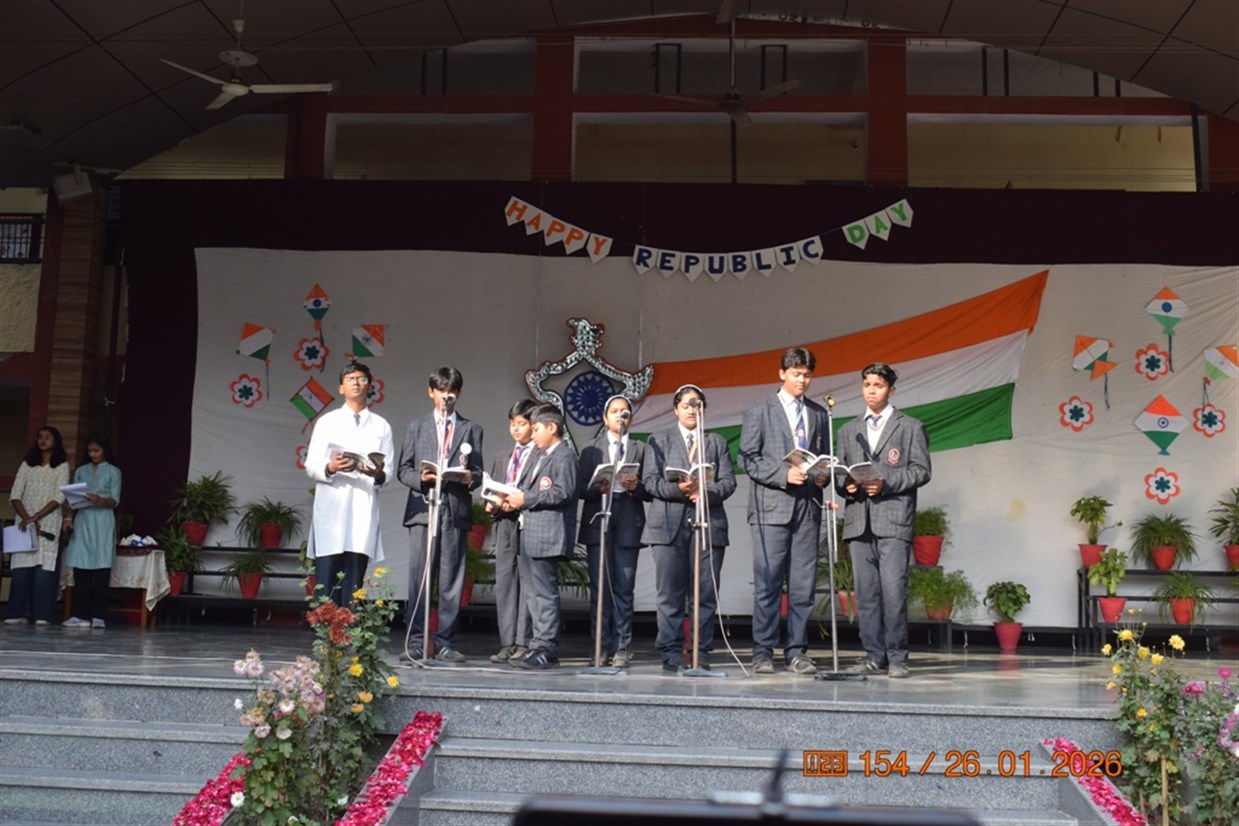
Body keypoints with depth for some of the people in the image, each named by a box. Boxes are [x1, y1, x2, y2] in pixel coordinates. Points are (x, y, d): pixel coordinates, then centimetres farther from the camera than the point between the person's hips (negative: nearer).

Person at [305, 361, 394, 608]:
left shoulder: (382, 426, 13)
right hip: (330, 510, -1)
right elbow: (311, 466, 5)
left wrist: (379, 474, -17)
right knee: (326, 582, -5)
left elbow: (388, 472, 6)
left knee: (353, 583, 0)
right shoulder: (327, 421, 12)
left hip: (364, 511, 1)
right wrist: (330, 468, -16)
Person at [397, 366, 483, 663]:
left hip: (456, 510, 0)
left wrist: (470, 478, -12)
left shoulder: (471, 429, 17)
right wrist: (420, 478, -10)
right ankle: (416, 640, 1)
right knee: (420, 579, -4)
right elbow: (404, 470, 10)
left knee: (452, 580, -1)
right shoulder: (416, 426, 17)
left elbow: (478, 472, 10)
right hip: (423, 508, 0)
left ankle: (446, 643, 3)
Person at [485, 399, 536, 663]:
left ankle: (523, 643, 1)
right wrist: (490, 505, 4)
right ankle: (507, 643, 8)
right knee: (504, 581, 4)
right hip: (505, 523, 6)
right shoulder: (502, 457, 21)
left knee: (527, 581, -3)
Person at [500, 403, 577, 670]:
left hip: (547, 536, -10)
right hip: (532, 535, 10)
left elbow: (564, 492, -20)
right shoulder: (538, 457, 21)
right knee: (532, 590, 14)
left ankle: (546, 649, -5)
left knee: (544, 592, -8)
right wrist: (514, 500, 2)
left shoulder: (564, 456, -9)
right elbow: (527, 486, 23)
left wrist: (525, 499, -17)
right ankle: (539, 645, 22)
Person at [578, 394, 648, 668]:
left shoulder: (640, 450, 14)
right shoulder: (591, 450, 15)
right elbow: (580, 487, 5)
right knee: (599, 586, -2)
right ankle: (601, 647, 3)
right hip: (598, 521, 0)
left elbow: (648, 491, 6)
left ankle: (622, 648, 1)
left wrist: (636, 487, -14)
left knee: (624, 587, -3)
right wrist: (597, 489, -14)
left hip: (628, 523, 0)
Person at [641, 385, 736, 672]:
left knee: (706, 594, -1)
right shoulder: (659, 441, 15)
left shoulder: (717, 442, 19)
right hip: (669, 525, -1)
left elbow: (728, 481, 8)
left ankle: (701, 653, 5)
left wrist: (706, 493, -12)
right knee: (670, 594, -3)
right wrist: (677, 489, -15)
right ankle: (671, 653, 3)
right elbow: (651, 481, 3)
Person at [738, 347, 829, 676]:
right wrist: (784, 475, -13)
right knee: (768, 583, -3)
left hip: (808, 506, 3)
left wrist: (822, 475, -1)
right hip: (771, 506, -3)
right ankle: (763, 652, 5)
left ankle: (797, 651, 10)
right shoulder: (759, 411, 5)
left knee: (803, 584, 3)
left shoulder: (819, 414, 17)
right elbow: (748, 459, -1)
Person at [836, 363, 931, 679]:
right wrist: (845, 484, -3)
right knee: (865, 591, 3)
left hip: (893, 518, -4)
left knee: (893, 589, -10)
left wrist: (886, 483, -12)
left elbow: (921, 470, 1)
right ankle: (874, 656, 9)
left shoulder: (911, 427, 8)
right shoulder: (848, 430, 21)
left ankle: (897, 657, -3)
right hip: (859, 519, 4)